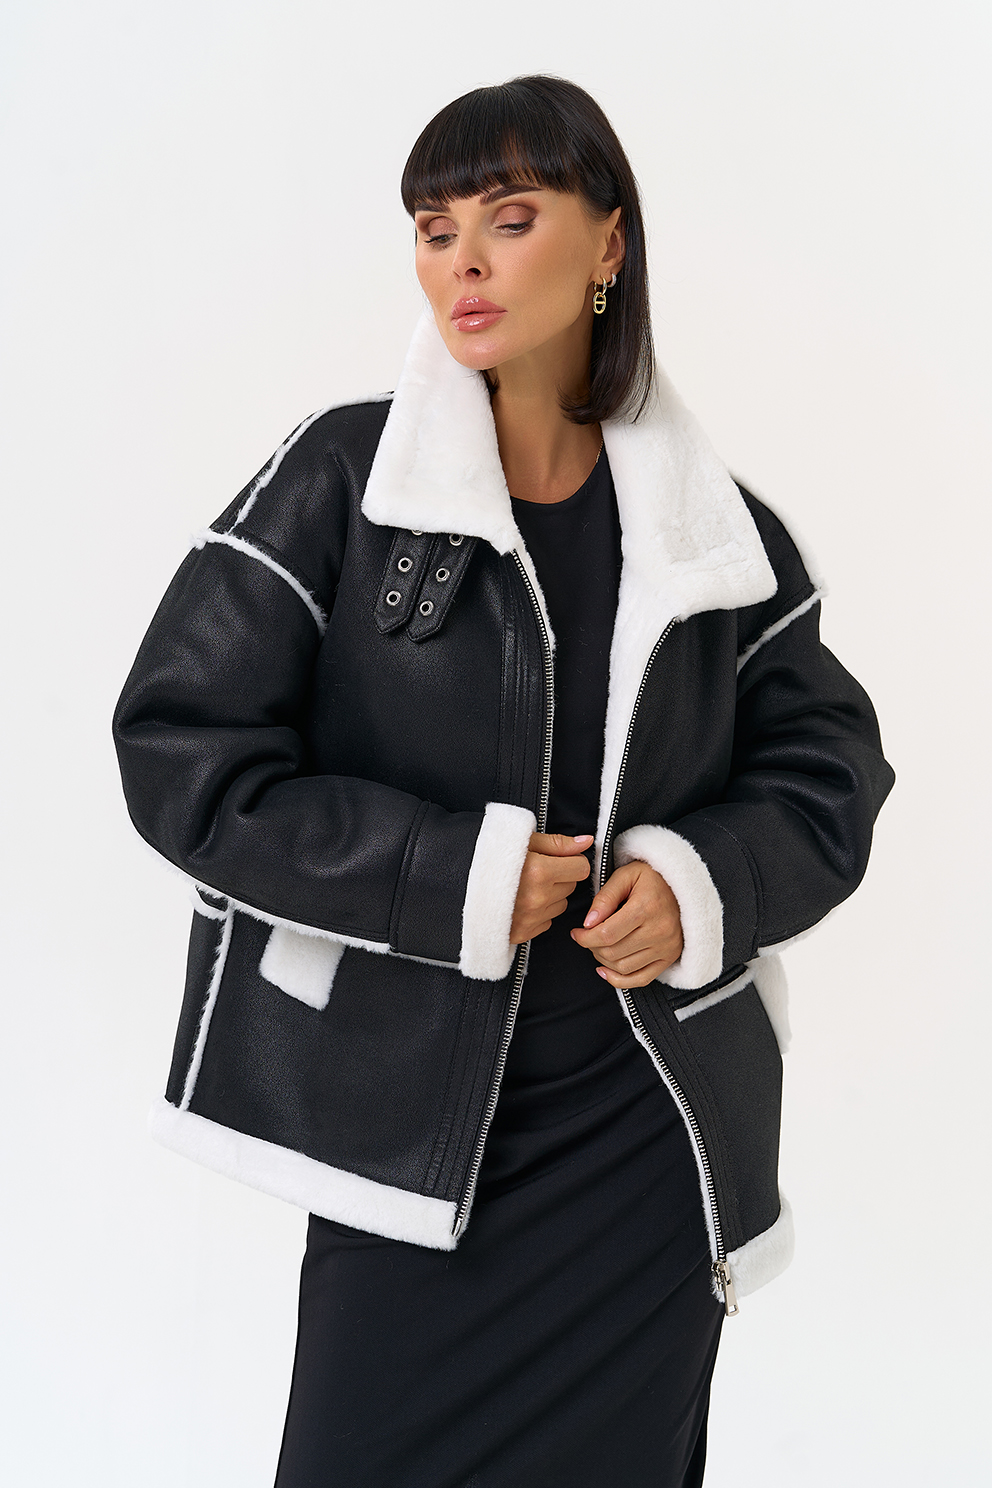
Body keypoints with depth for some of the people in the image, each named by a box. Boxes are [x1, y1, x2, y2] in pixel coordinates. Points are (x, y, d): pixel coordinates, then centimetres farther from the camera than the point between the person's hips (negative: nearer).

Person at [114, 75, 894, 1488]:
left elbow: (828, 773, 10)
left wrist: (704, 883, -12)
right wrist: (451, 877, -16)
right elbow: (181, 750, -9)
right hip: (407, 1120, -2)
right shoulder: (339, 481, -5)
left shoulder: (719, 531, 3)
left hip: (654, 1130, 3)